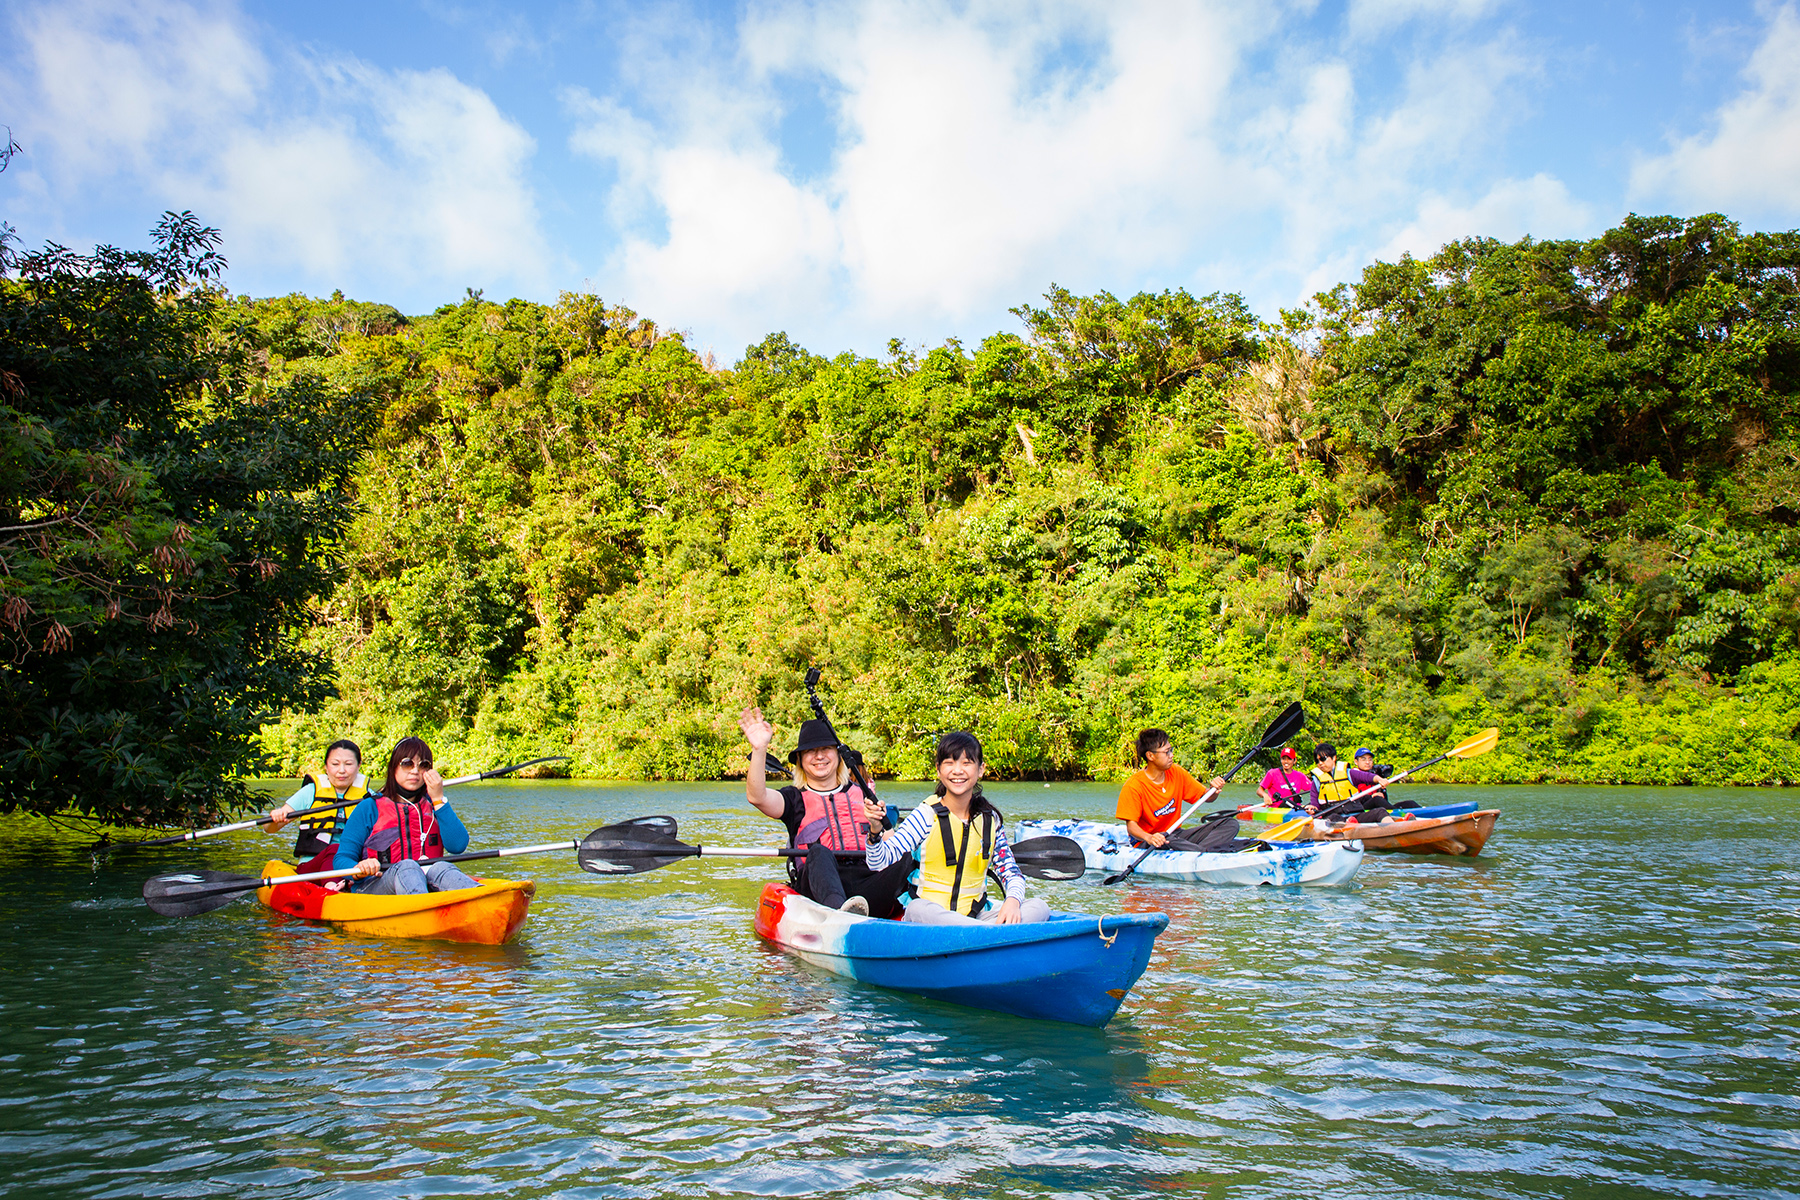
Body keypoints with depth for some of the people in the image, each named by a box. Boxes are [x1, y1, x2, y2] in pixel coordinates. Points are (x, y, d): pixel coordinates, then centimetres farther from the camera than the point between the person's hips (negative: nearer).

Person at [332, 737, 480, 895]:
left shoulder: (432, 805, 19)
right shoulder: (370, 808, 12)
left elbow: (458, 846, 1)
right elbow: (341, 859, 6)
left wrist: (438, 799, -1)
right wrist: (358, 870, -18)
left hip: (427, 884, 2)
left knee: (442, 868, -33)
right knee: (407, 867, -36)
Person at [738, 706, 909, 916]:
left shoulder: (863, 794, 24)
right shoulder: (795, 797, 18)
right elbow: (757, 797, -4)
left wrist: (877, 828, -6)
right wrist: (759, 749, -15)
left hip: (869, 884, 2)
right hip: (818, 886, -1)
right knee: (818, 852, -36)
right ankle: (840, 910, -62)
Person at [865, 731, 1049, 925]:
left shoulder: (990, 819, 6)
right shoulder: (926, 816, -5)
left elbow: (1011, 872, 8)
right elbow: (879, 862, -11)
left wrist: (1013, 900, -14)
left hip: (976, 917, 4)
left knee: (1040, 907, -17)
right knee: (918, 908, -38)